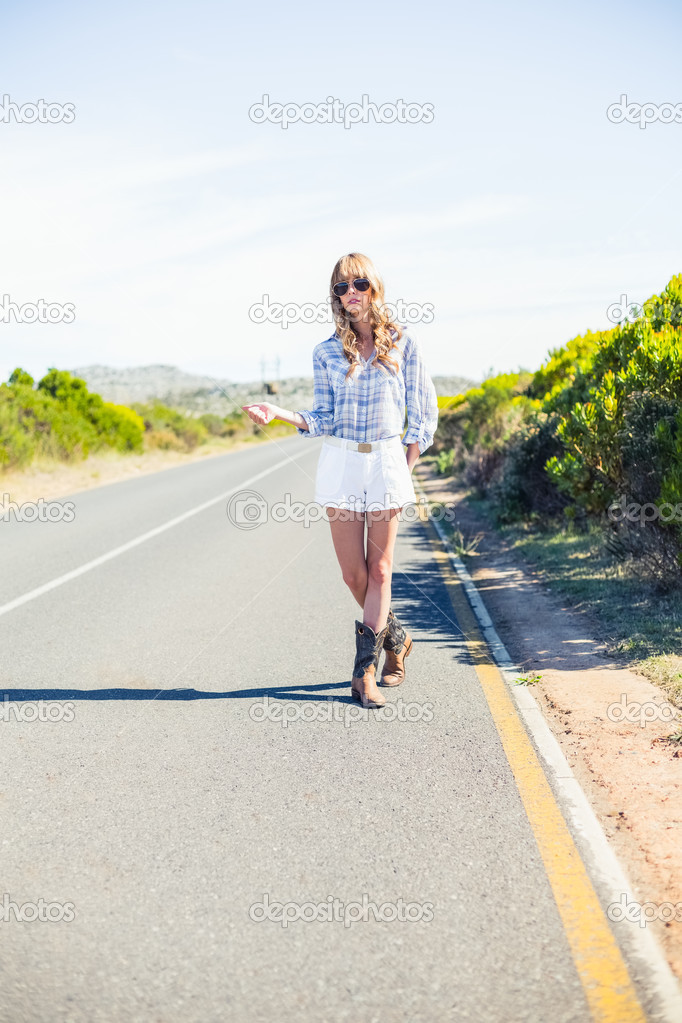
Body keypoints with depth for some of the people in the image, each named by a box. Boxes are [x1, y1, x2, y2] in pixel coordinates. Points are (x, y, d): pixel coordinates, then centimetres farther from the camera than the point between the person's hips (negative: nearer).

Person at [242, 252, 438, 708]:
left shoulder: (404, 345, 2)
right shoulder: (327, 352, 5)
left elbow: (424, 413, 5)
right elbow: (324, 420, 3)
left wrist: (406, 467, 0)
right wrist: (277, 412, -12)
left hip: (387, 464, -1)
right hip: (341, 462, 1)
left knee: (379, 569, -2)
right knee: (354, 573, 3)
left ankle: (365, 671, 1)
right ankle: (396, 639, 28)